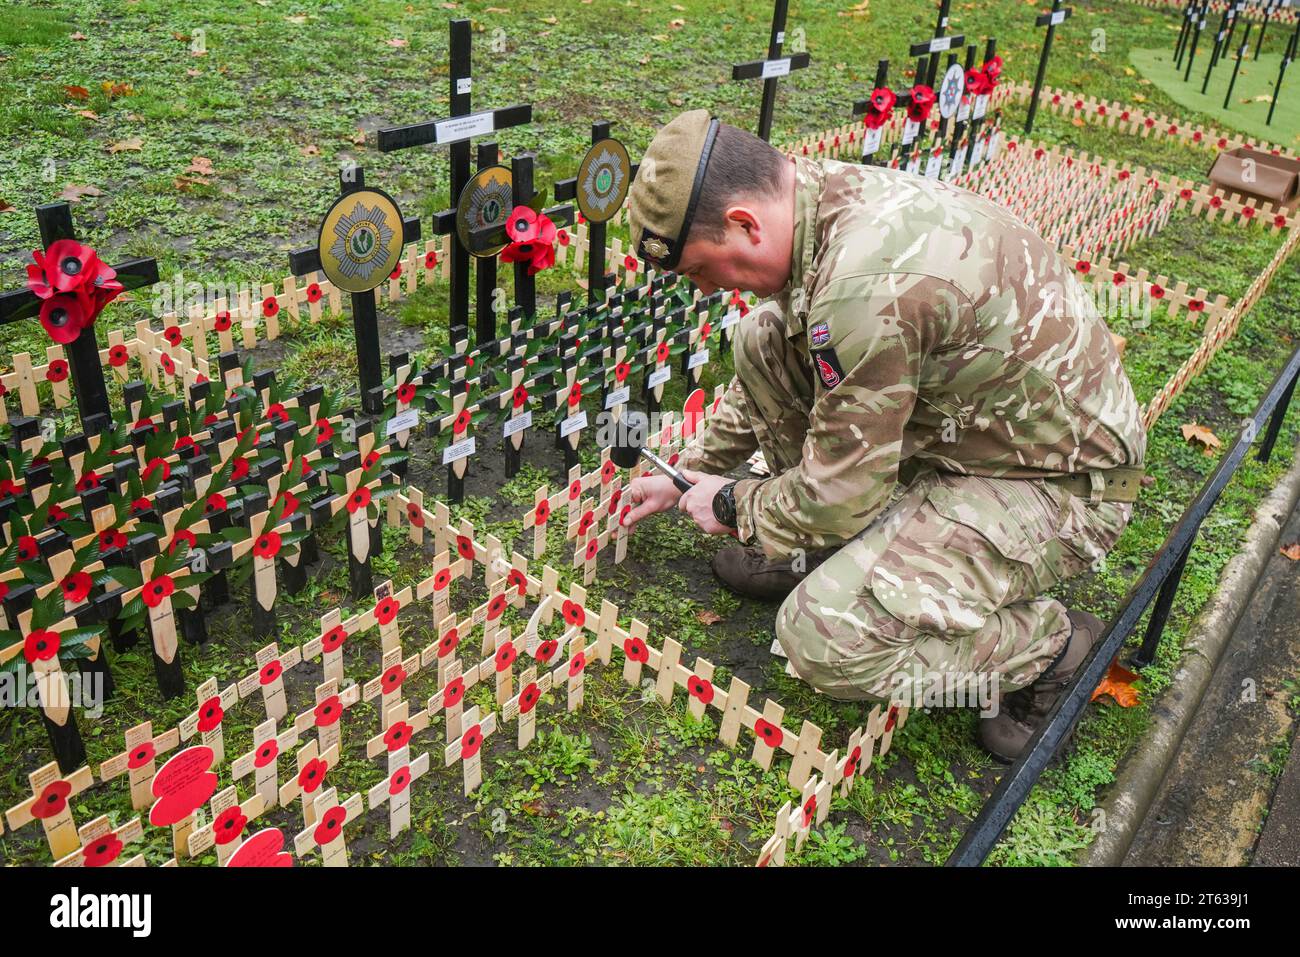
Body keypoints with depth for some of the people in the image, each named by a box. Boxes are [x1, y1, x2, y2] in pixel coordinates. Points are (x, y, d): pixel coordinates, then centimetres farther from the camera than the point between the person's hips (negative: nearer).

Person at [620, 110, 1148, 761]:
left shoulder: (865, 289, -35)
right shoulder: (826, 191, -4)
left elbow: (841, 494, -24)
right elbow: (775, 370, 14)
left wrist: (732, 507, -4)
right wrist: (692, 470, 20)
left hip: (1057, 481, -9)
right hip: (966, 421, 9)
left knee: (823, 638, -23)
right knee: (763, 339, 0)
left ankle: (1050, 643, 1)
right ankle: (829, 551, 14)